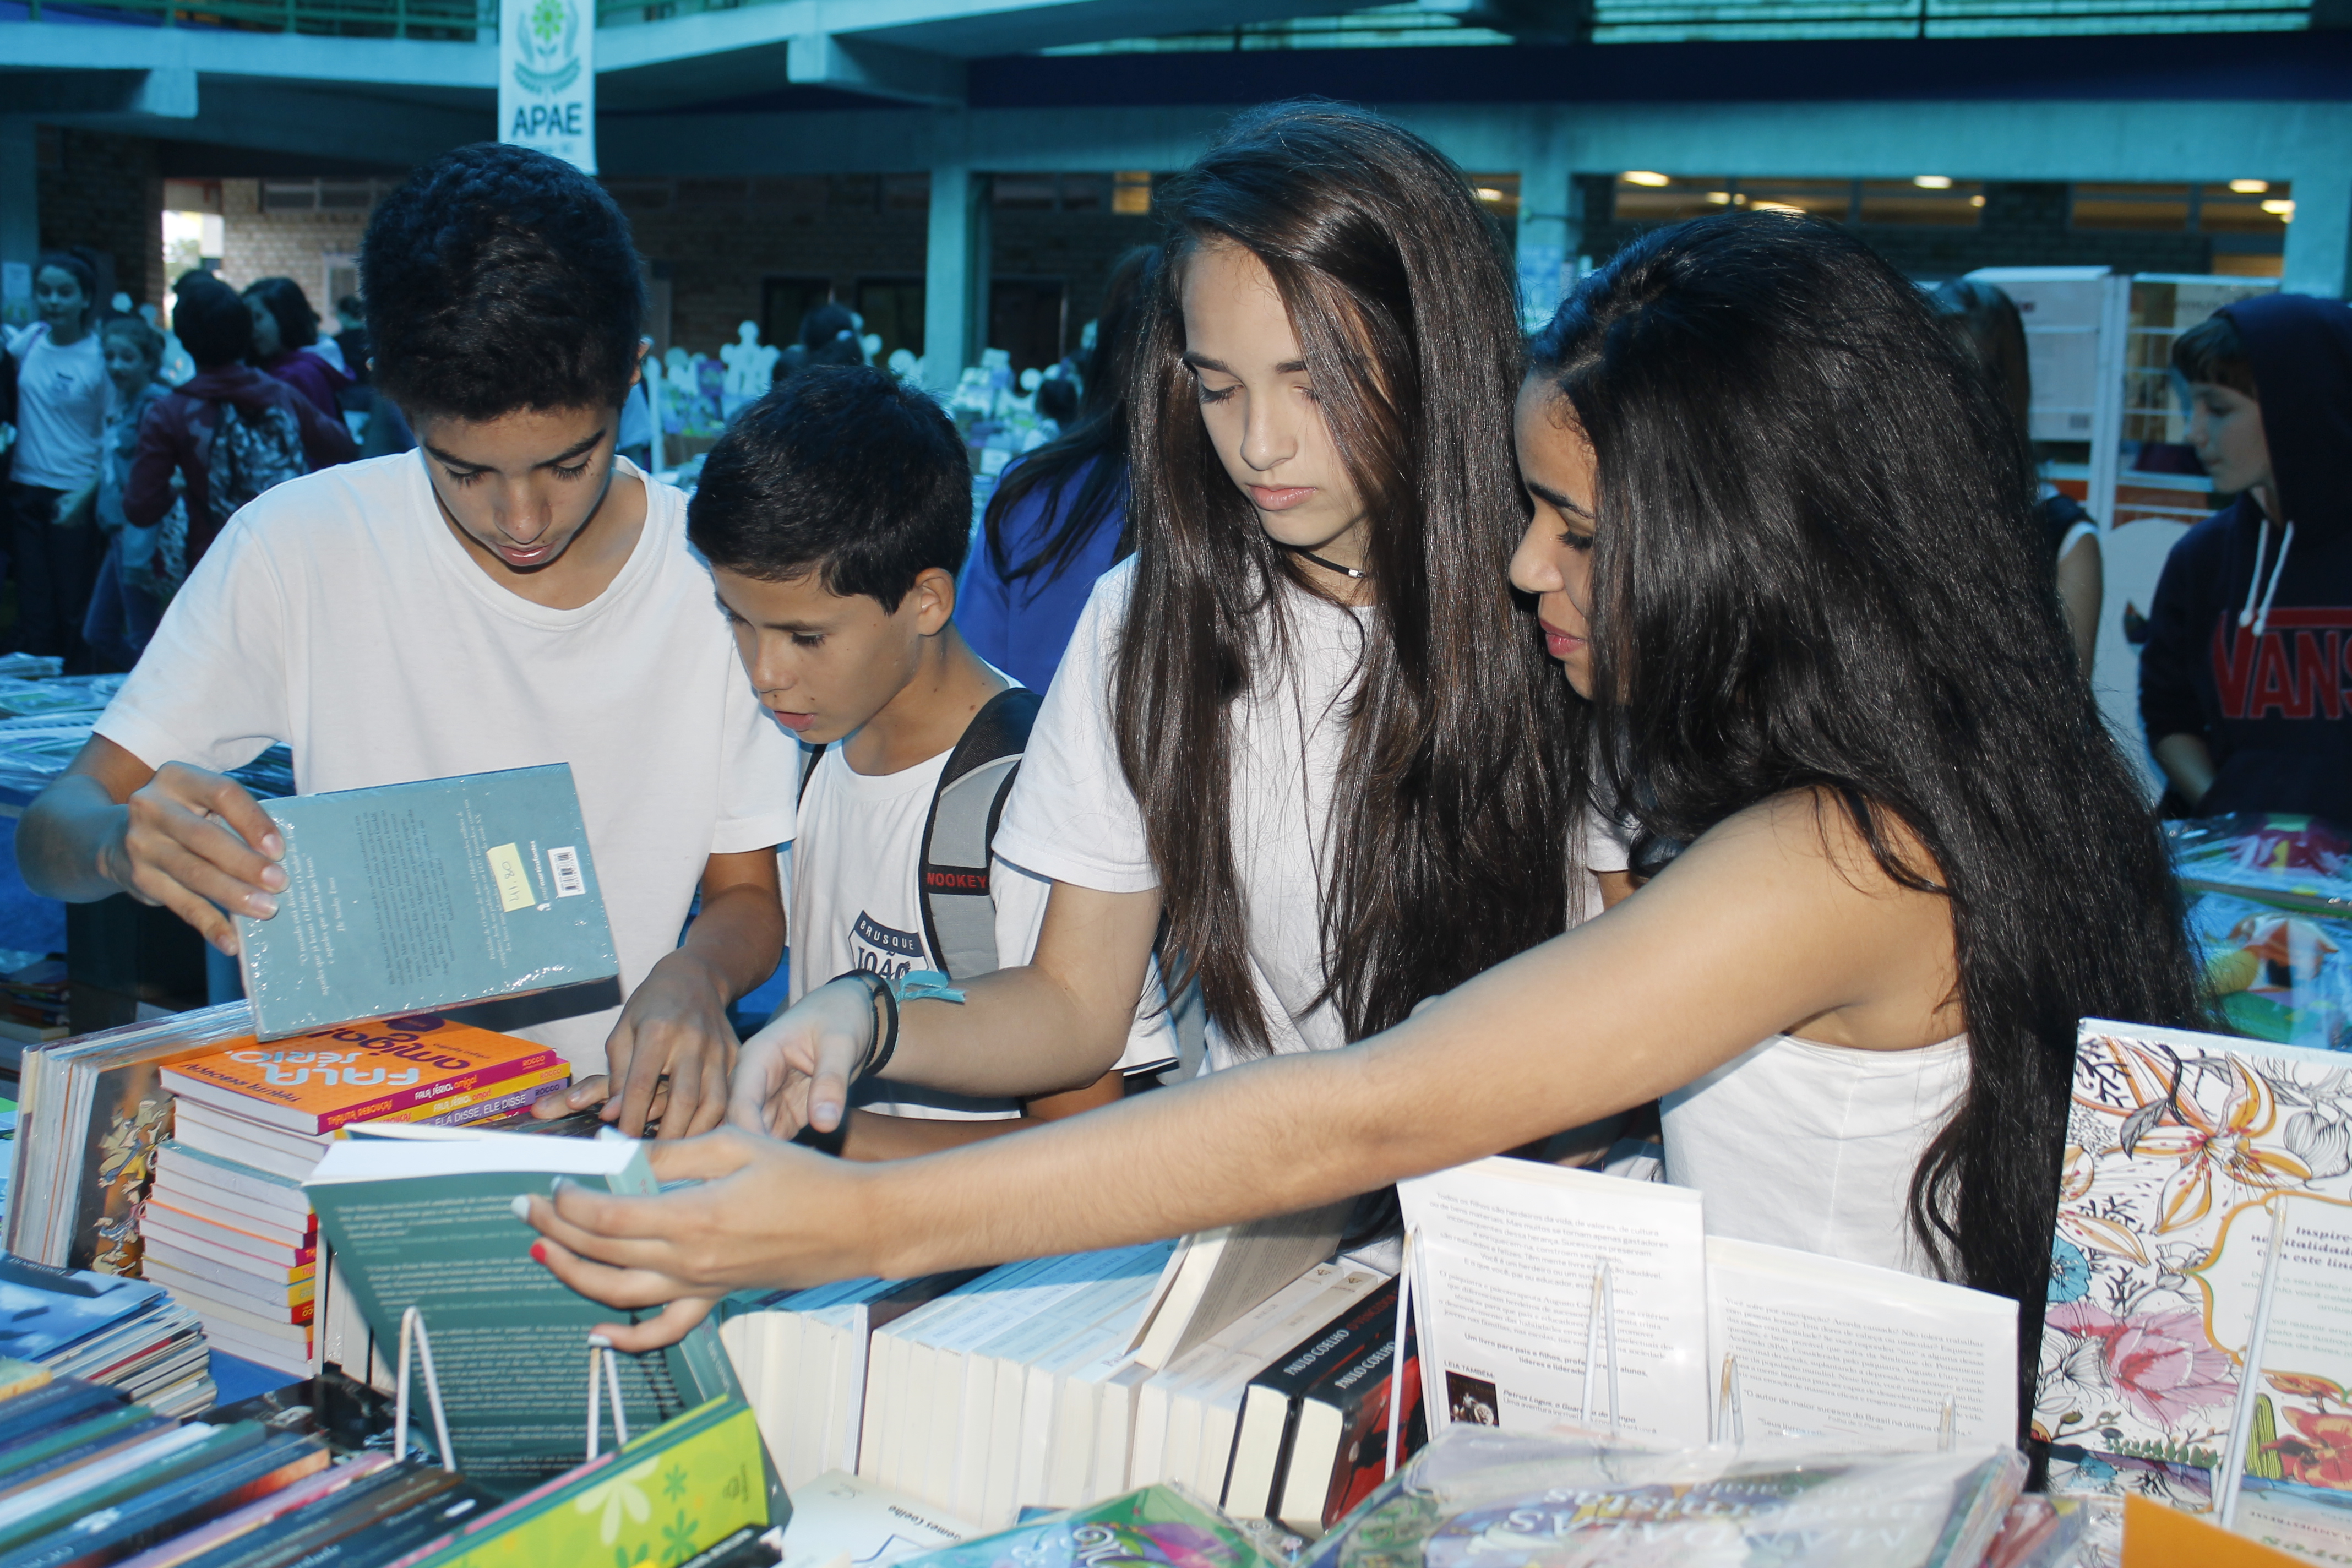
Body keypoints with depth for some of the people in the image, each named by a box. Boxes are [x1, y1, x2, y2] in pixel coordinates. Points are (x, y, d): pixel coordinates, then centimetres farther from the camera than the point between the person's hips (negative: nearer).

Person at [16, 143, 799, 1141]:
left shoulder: (723, 578, -6)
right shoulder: (295, 548, -6)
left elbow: (750, 896, 4)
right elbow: (50, 828, -2)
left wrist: (694, 975, -20)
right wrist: (122, 840, -26)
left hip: (611, 1116, 1)